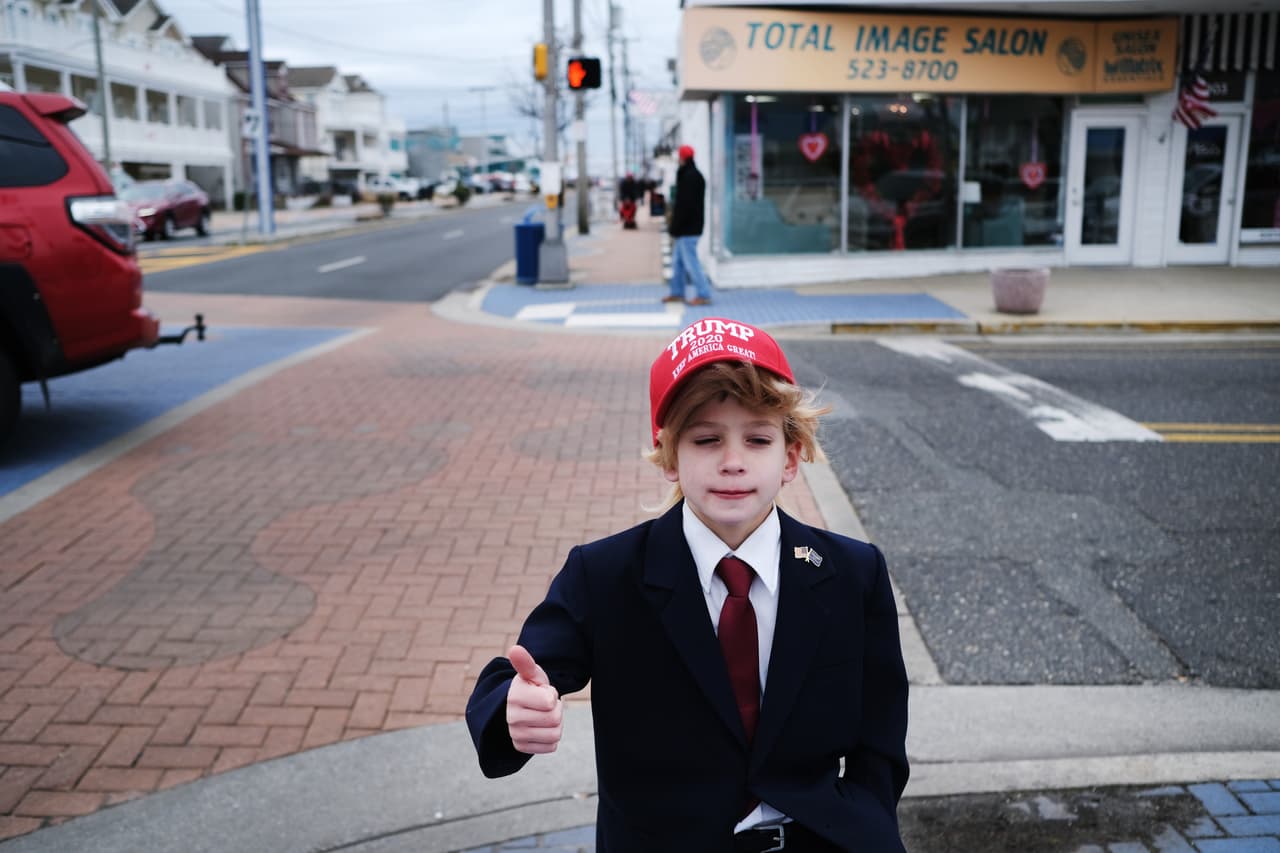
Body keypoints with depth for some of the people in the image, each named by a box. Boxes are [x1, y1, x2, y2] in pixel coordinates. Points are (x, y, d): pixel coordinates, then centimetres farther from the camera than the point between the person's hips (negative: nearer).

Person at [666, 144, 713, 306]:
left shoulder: (690, 177, -18)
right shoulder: (693, 175, 15)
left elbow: (684, 206, -22)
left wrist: (674, 229, -18)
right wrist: (674, 228, 19)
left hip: (687, 229, -10)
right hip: (686, 228, 10)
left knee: (690, 262, -7)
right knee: (677, 261, 16)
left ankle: (703, 295, -5)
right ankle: (677, 293, 24)